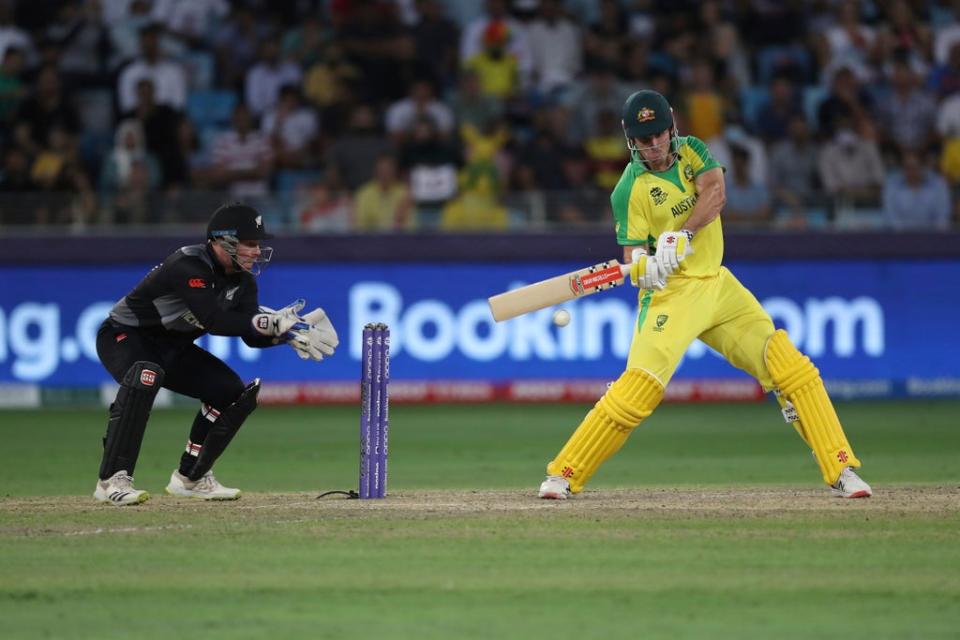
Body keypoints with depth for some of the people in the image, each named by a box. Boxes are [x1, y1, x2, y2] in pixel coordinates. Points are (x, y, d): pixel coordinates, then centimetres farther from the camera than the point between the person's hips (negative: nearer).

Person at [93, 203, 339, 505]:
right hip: (124, 337, -9)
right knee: (146, 376, -39)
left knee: (232, 392, -1)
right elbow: (213, 321, -40)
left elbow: (251, 336, -7)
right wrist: (270, 322, -42)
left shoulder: (242, 280, -3)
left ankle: (190, 478, 15)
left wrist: (286, 332, -26)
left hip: (172, 348, 9)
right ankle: (112, 480, -36)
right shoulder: (189, 265, -30)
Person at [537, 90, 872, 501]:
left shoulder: (691, 151, 4)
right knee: (638, 389, -19)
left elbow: (714, 193, -14)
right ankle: (563, 475, -8)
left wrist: (682, 235, -30)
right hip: (672, 294, -5)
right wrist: (642, 268, -36)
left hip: (718, 285, 5)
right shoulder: (630, 190, -9)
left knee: (793, 370, -3)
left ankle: (840, 469, 3)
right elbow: (633, 256, -12)